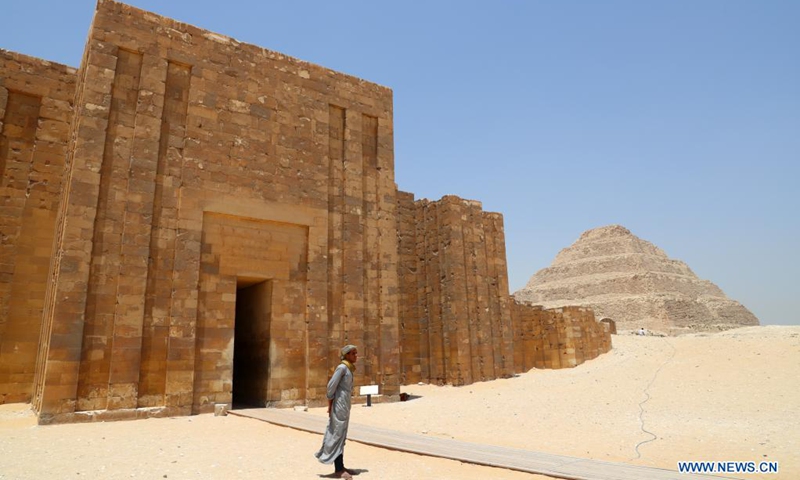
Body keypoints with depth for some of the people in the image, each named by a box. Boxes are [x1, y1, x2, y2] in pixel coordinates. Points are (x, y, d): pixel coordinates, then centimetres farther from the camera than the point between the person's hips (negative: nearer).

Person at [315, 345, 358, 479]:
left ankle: (341, 467, 19)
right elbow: (331, 385, -17)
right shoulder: (342, 367, -13)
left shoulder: (349, 368, 15)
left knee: (340, 435, 12)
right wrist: (330, 403, -13)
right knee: (338, 435, -5)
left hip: (344, 404, 9)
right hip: (339, 404, -9)